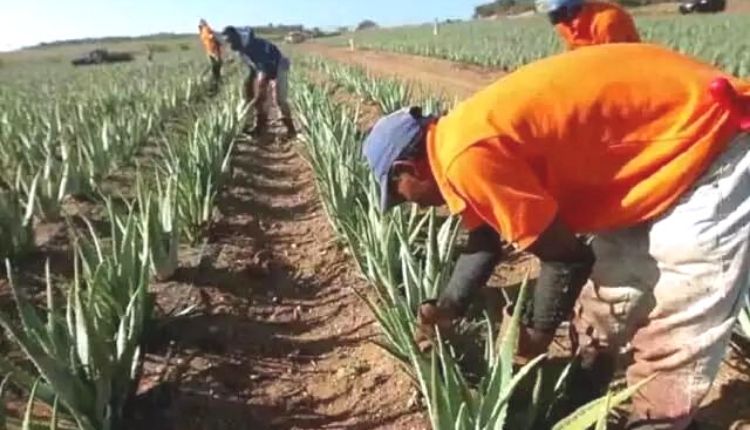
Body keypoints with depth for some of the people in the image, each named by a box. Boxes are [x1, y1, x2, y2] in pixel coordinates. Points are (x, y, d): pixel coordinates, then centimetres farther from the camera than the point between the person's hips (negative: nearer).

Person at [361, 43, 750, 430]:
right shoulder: (464, 139, 4)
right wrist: (447, 308, 17)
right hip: (665, 143, 10)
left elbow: (566, 256, -19)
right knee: (601, 311, 18)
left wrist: (535, 335, -2)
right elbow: (487, 235, 16)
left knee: (674, 335, 1)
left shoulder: (466, 155, -26)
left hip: (710, 145, -9)